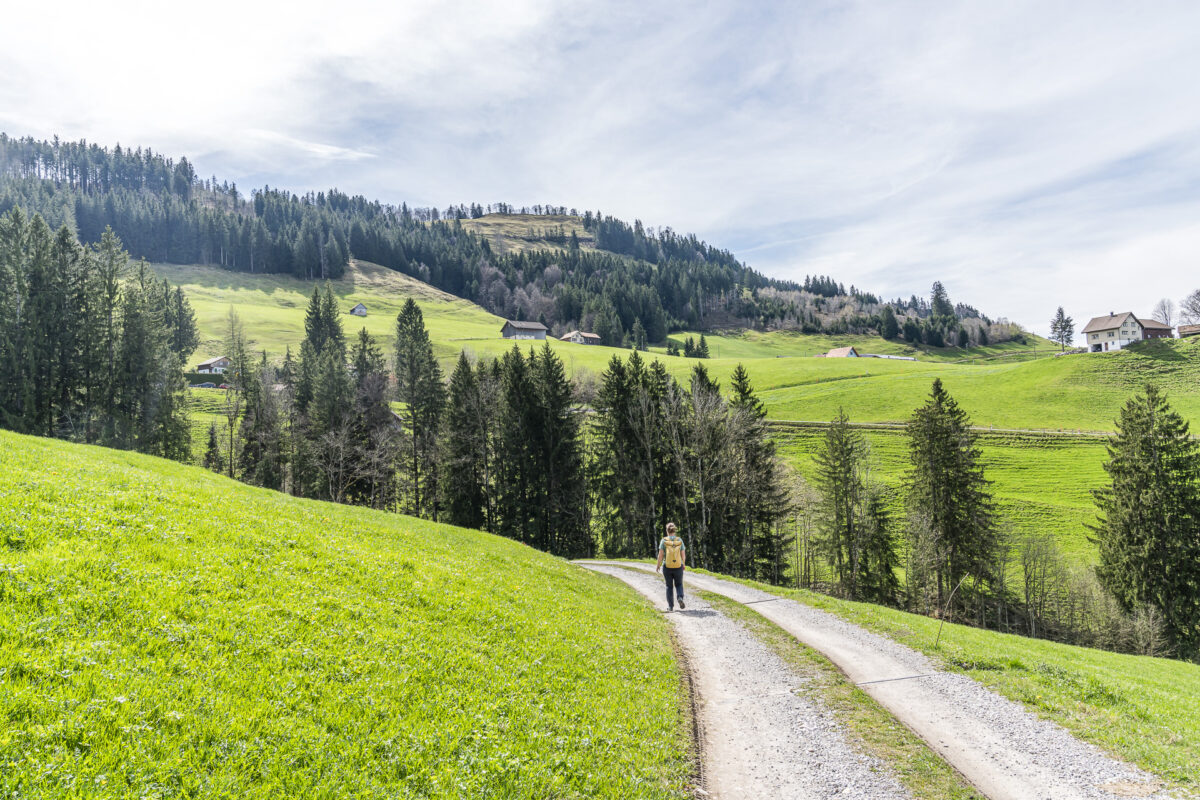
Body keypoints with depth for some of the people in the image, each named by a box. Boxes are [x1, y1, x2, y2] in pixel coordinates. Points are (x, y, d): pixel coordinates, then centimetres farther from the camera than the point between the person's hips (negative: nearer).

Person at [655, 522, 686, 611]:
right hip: (678, 567, 1)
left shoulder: (664, 540, -8)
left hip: (667, 567, -1)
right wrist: (683, 564, 17)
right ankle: (680, 598, -8)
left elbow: (660, 555, -10)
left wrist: (658, 565, 4)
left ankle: (670, 606, 13)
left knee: (669, 586, 15)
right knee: (679, 584, 19)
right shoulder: (679, 540, -4)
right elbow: (683, 555, -1)